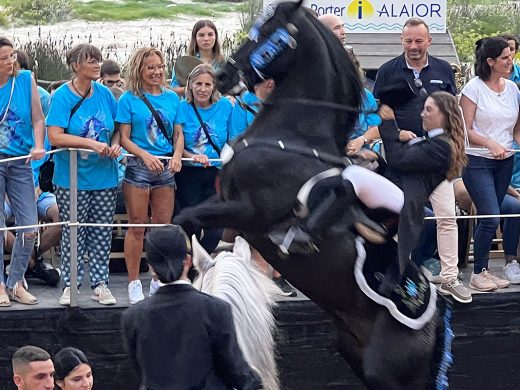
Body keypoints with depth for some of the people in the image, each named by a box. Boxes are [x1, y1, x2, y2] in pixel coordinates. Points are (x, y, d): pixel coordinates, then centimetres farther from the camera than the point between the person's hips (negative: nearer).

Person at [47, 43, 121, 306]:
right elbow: (55, 136, -17)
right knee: (73, 232, 2)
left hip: (104, 175, 4)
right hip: (72, 178, -4)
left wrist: (115, 145, -5)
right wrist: (90, 143, -22)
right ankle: (70, 286, 10)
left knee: (102, 232, 7)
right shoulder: (62, 96, -10)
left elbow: (116, 128, 16)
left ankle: (100, 284, 15)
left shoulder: (105, 94, 5)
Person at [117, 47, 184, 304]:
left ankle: (159, 281, 15)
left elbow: (178, 133, 11)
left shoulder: (172, 98, 10)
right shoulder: (129, 99, -2)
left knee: (163, 227, 6)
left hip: (166, 168, 4)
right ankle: (134, 283, 3)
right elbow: (124, 138, -5)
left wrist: (177, 155, -8)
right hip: (138, 167, -4)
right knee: (137, 226, -2)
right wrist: (146, 156, -19)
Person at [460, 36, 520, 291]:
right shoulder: (474, 88, -8)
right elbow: (465, 130, -11)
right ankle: (478, 273, -1)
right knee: (491, 217, -13)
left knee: (489, 218, 8)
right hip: (477, 162, -6)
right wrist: (490, 143, -24)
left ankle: (483, 270, 16)